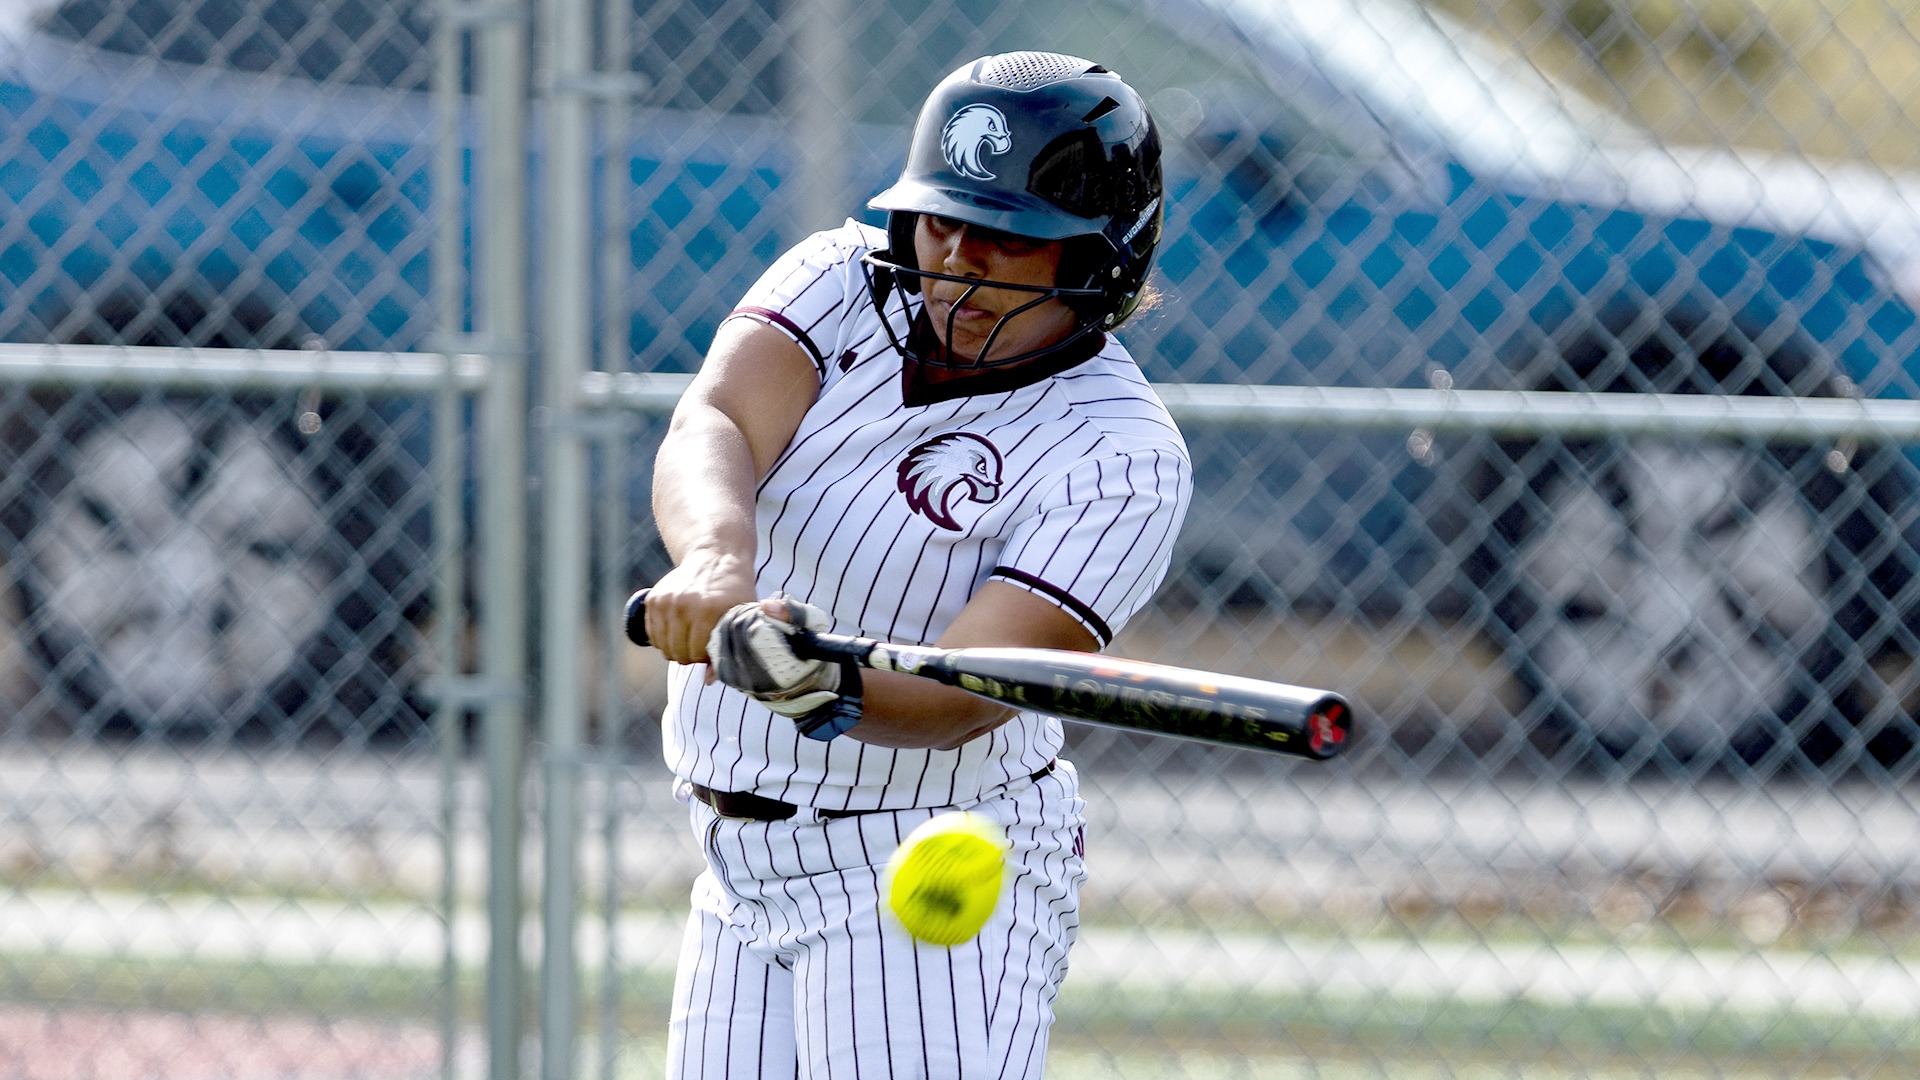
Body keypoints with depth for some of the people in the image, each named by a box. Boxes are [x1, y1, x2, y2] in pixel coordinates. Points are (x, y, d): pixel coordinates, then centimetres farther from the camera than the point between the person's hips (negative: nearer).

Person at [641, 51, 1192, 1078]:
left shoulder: (1121, 457, -17)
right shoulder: (845, 280, -1)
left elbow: (960, 699, -27)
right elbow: (711, 427, -21)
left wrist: (832, 690, -48)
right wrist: (715, 558, -43)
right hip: (741, 869, 6)